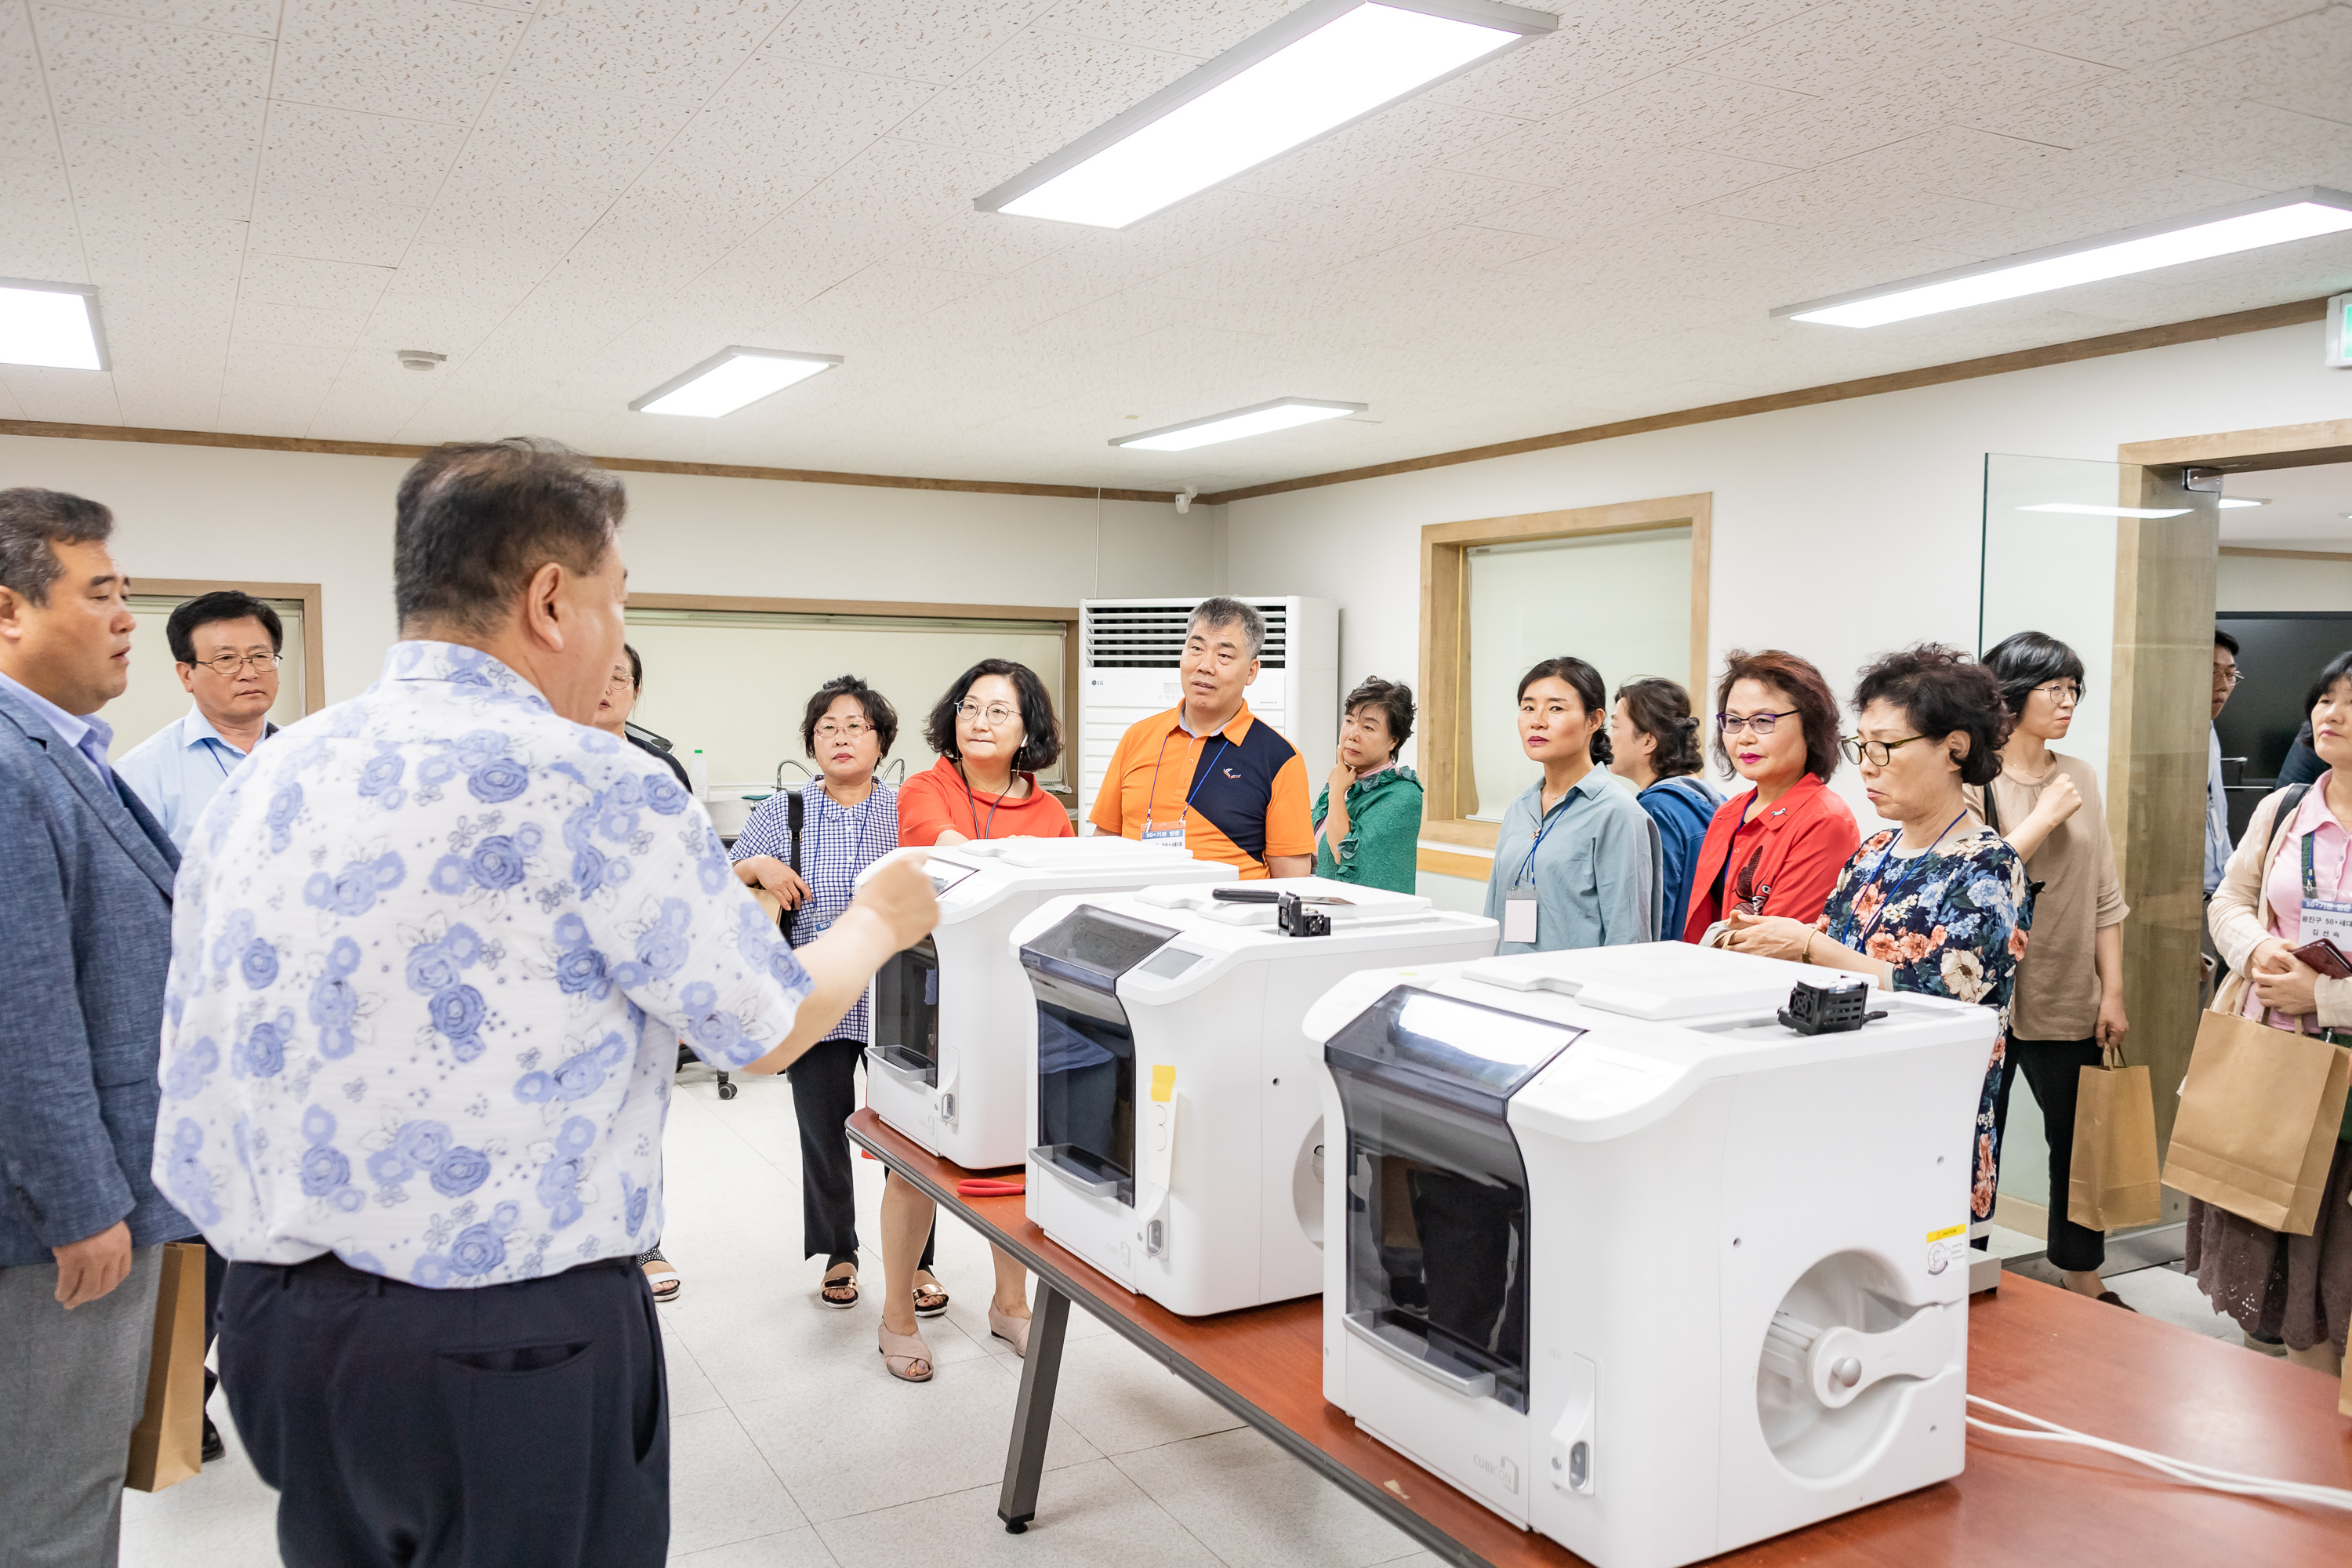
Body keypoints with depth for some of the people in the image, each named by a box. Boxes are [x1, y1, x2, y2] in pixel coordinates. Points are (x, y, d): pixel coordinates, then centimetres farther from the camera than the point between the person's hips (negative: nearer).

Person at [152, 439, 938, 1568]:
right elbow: (770, 1030, -7)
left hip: (271, 1311, 7)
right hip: (511, 1346, -6)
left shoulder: (261, 779, 3)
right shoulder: (586, 785, -18)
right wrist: (880, 920, 12)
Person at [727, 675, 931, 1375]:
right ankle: (838, 1255, 30)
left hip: (898, 1003, -1)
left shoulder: (911, 812, 3)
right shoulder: (783, 814, 7)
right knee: (822, 1134, 9)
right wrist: (759, 867, -7)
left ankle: (915, 1262, 18)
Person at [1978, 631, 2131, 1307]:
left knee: (2079, 1145, 13)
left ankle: (2087, 1287, 29)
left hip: (2069, 999, 5)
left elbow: (2104, 894, 10)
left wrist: (2113, 991, 7)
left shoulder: (2080, 777, 8)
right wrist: (2044, 819, -14)